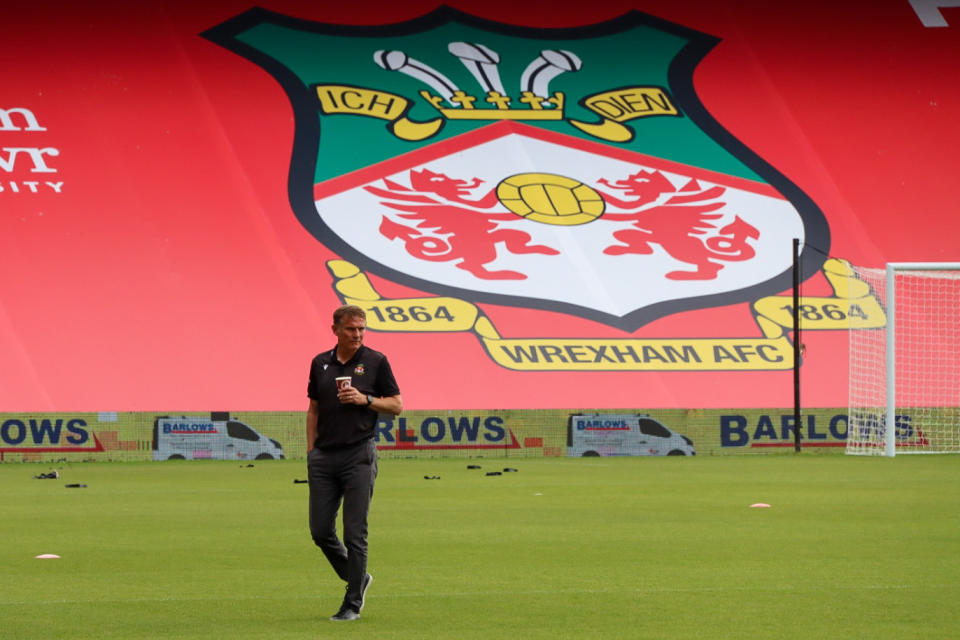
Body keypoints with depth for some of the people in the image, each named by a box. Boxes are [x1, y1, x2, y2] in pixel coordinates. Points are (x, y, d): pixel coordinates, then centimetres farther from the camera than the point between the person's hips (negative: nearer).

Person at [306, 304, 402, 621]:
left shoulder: (375, 362, 0)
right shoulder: (320, 363, 11)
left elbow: (396, 405, 3)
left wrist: (365, 399, -13)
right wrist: (311, 451, 11)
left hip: (358, 455, -4)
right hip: (324, 458, 4)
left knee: (355, 533, -5)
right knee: (320, 531, 3)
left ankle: (353, 604, 3)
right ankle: (357, 579, 25)